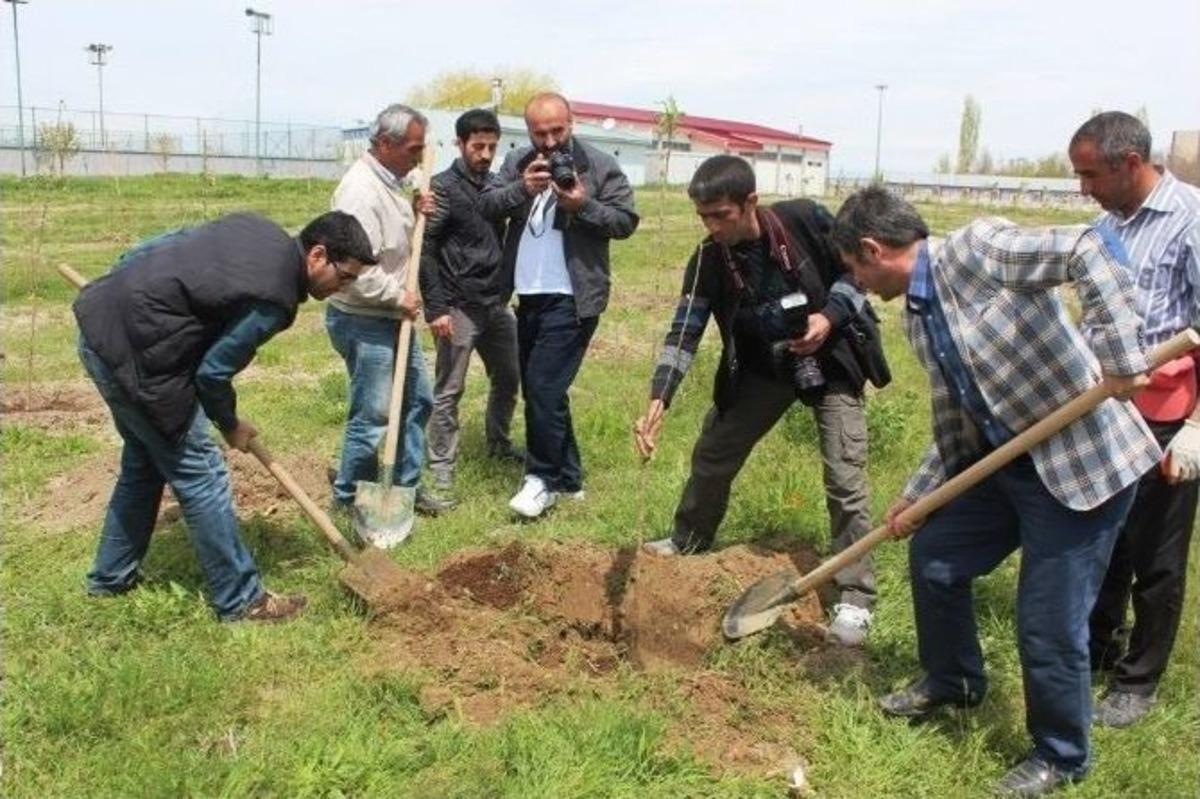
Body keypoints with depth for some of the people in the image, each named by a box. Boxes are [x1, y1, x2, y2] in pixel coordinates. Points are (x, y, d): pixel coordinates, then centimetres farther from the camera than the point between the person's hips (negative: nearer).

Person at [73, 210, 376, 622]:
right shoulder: (274, 298, -20)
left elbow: (159, 244, 13)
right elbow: (213, 371, -14)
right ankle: (241, 600, 9)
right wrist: (230, 425, 4)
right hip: (134, 351, -10)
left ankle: (110, 576, 38)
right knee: (201, 475, -1)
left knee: (144, 463, 24)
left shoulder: (260, 230, 5)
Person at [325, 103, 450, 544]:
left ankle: (406, 486, 31)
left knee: (417, 399, 17)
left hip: (393, 317, 11)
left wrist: (416, 213, 4)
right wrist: (398, 297, -17)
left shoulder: (389, 181, 10)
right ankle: (349, 500, 13)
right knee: (373, 415, -3)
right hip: (364, 321, -10)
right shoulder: (361, 189, -22)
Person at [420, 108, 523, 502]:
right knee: (449, 391, -1)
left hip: (497, 303, 7)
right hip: (459, 307, -7)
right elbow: (425, 251, -11)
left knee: (508, 378, 17)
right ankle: (442, 468, 9)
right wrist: (435, 307, -16)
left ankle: (499, 443, 37)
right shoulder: (443, 188, -9)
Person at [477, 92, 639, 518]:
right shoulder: (518, 162, 9)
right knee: (538, 389, 14)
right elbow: (485, 205, -1)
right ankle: (568, 476, 28)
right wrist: (522, 188, -18)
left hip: (572, 298, -7)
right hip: (528, 295, 7)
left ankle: (544, 479, 4)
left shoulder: (600, 166, -5)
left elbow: (626, 221, -6)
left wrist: (584, 205, -21)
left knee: (543, 386, -12)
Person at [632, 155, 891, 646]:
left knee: (845, 479, -10)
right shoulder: (708, 263, -16)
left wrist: (831, 316, -24)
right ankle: (688, 542, 36)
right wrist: (657, 403, -31)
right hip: (763, 368, 4)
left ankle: (855, 597, 1)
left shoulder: (806, 220, -23)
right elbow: (684, 332, -19)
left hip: (831, 362, -3)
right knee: (712, 453, 9)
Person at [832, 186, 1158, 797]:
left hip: (1083, 464, -9)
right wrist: (916, 496, 12)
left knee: (1049, 624, -1)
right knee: (932, 555, 18)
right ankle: (952, 682, 43)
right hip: (1004, 461, 9)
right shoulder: (917, 317, 9)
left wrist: (1120, 358, -33)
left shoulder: (976, 248, -18)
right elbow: (954, 424, 14)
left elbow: (1088, 253, -29)